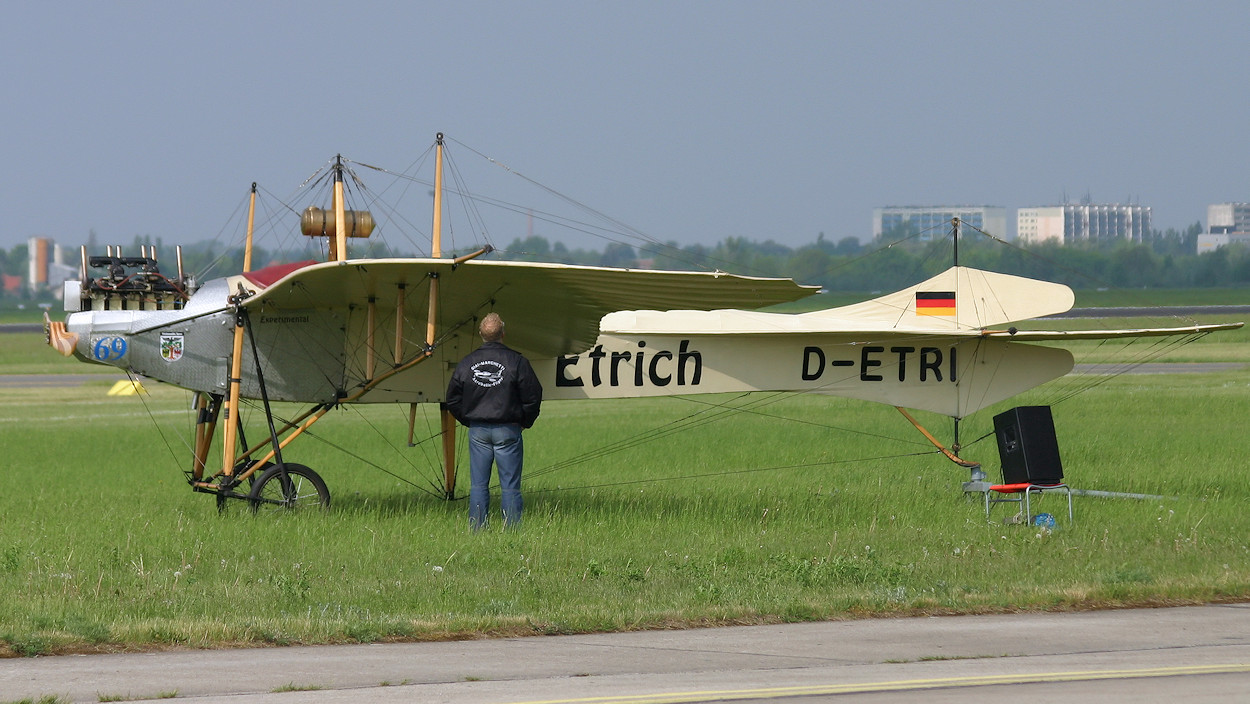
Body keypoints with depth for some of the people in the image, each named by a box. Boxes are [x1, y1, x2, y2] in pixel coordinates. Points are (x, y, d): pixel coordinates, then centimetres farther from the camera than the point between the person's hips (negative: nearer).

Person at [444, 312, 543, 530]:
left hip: (478, 430, 2)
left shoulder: (466, 363, 2)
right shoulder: (516, 361, -7)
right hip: (507, 430, -2)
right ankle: (512, 529, -2)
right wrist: (525, 422, 10)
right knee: (510, 486, 1)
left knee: (478, 485, 6)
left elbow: (452, 400, 7)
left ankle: (476, 529, 4)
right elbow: (533, 396, -5)